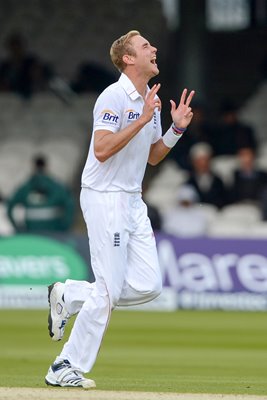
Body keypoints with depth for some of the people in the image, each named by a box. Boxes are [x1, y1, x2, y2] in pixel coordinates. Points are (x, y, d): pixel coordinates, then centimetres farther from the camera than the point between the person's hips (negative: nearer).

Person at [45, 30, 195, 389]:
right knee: (109, 290, -9)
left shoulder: (151, 102, 12)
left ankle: (70, 297, 16)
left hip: (133, 202, 8)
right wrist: (142, 121, -26)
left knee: (148, 286, 1)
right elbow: (102, 150, -24)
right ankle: (66, 368, 0)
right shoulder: (114, 97, -14)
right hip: (105, 199, -8)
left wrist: (177, 129, 5)